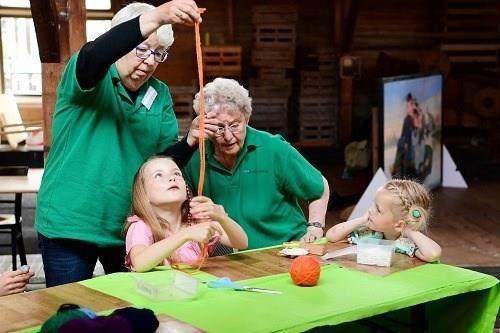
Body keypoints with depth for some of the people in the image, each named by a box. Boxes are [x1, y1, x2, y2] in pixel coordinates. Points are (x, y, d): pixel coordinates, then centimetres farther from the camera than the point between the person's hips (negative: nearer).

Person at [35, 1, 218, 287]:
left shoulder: (160, 95, 6)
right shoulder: (89, 78, -8)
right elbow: (93, 56, -33)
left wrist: (190, 141, -19)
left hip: (129, 227, 4)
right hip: (70, 224, -4)